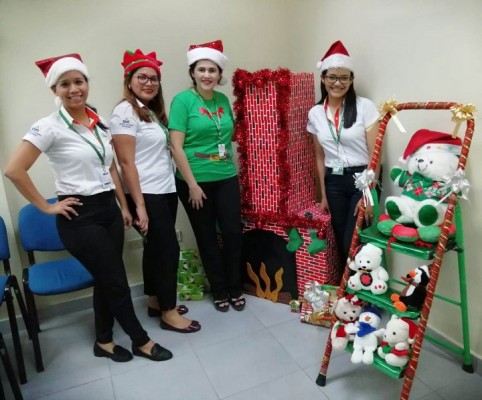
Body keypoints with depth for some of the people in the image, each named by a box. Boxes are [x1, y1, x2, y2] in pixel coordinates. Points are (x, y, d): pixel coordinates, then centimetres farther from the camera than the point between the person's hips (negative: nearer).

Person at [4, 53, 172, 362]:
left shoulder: (100, 122, 8)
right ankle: (141, 341, 23)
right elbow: (14, 170, -14)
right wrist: (47, 207, -11)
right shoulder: (49, 127, -12)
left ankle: (104, 341, 34)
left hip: (109, 209, 6)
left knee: (106, 279, 14)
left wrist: (124, 206, 13)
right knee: (116, 281, 3)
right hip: (80, 216, -6)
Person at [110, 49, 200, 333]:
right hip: (147, 195, -8)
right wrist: (139, 205, -19)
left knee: (157, 248, 15)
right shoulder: (125, 112, -11)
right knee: (168, 249, -3)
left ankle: (156, 302, 30)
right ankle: (169, 313, 13)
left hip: (166, 191, 8)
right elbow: (127, 163, -16)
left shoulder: (154, 112, 14)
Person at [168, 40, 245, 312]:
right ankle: (220, 291, 26)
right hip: (196, 180, -4)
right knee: (207, 237, 8)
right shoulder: (183, 100, -8)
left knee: (233, 232, 4)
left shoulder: (224, 100, 7)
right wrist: (192, 184, -14)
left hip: (227, 178, 4)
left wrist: (233, 168, 10)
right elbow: (176, 147, -12)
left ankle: (235, 288, 25)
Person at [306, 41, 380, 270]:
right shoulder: (315, 113, 5)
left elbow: (375, 154, -8)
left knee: (353, 244, -5)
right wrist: (323, 194, 12)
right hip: (334, 183, 4)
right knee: (341, 243, 9)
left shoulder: (365, 107, -6)